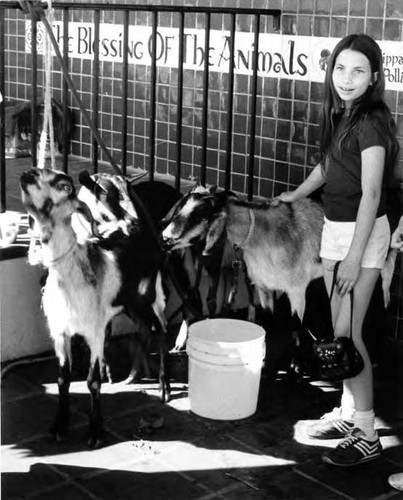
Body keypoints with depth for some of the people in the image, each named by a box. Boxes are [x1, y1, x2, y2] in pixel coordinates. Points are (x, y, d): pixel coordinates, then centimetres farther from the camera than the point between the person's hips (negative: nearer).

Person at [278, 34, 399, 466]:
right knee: (340, 330, 13)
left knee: (347, 333, -7)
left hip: (362, 232, -8)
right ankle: (349, 412, 26)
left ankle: (366, 435, 2)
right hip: (334, 228, 8)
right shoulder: (339, 114, 7)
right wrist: (295, 195, 35)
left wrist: (354, 257, -21)